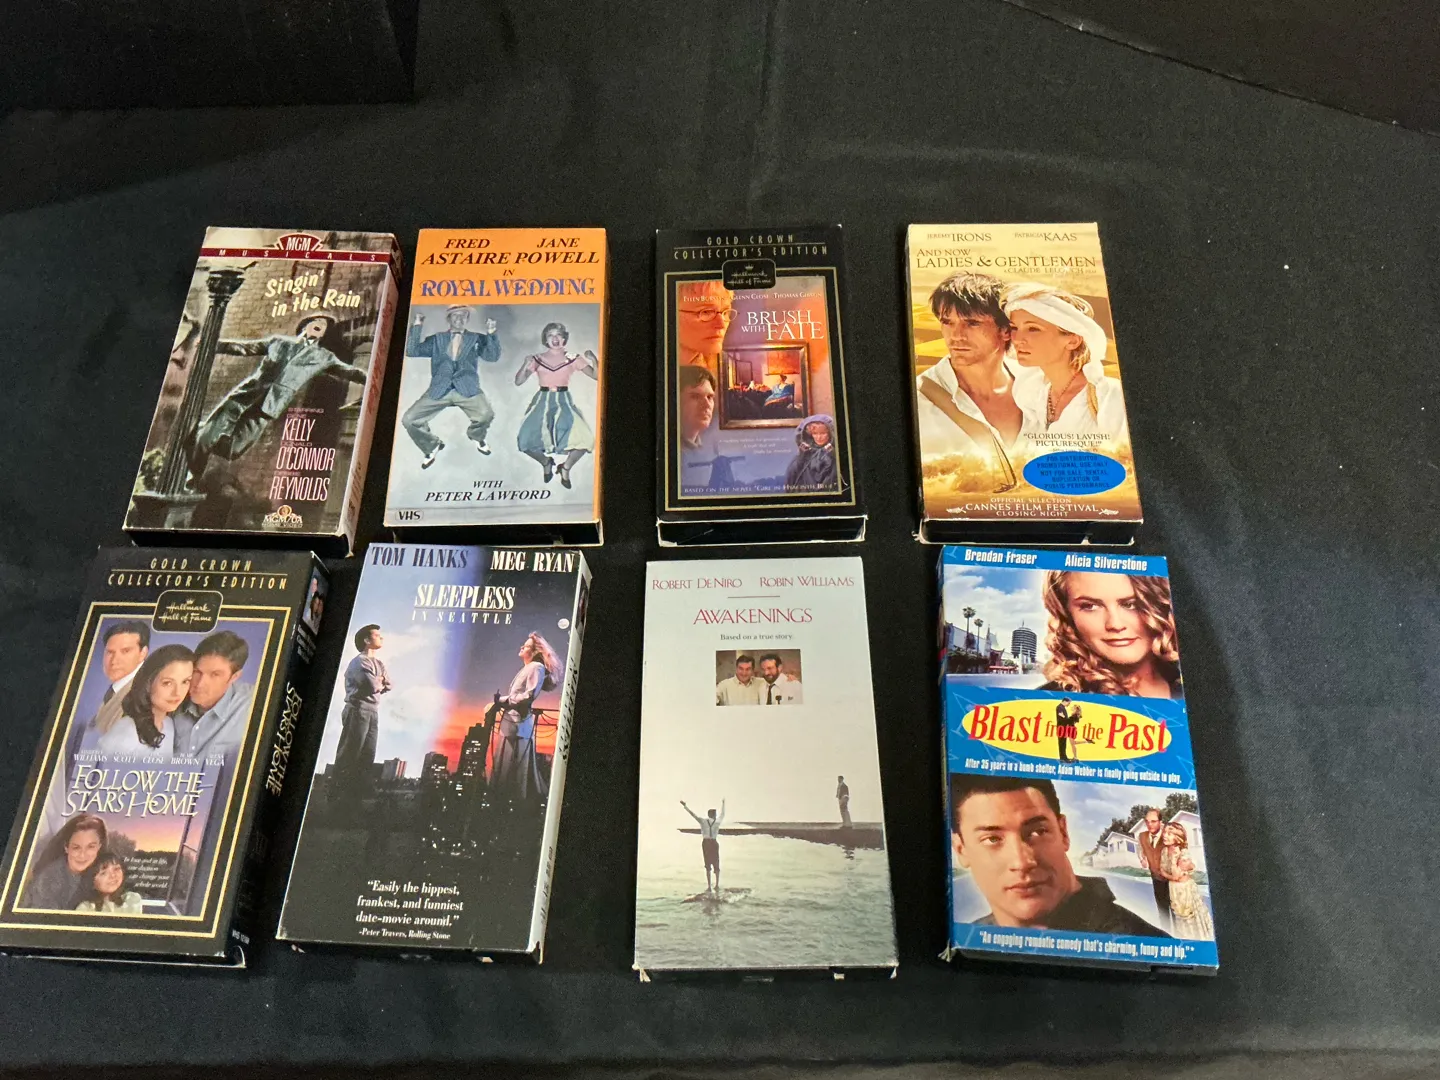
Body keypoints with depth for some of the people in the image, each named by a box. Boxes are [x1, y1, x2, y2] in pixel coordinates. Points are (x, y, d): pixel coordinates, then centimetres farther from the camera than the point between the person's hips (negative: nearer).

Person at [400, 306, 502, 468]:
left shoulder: (476, 338, 14)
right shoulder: (436, 339, 16)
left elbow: (492, 356, 0)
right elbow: (412, 351, 5)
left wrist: (491, 333, -11)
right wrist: (417, 326, 1)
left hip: (467, 388, -1)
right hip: (439, 390, 2)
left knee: (486, 414, -30)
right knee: (409, 420, -13)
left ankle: (476, 436, 10)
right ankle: (433, 445, 19)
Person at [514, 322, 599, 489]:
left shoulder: (573, 359, 4)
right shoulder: (538, 359, 5)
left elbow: (597, 376, 2)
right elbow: (518, 381, 3)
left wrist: (594, 360, -15)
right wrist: (526, 365, -14)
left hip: (564, 402, 0)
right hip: (542, 402, 0)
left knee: (584, 439, -23)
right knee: (526, 441, -19)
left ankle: (566, 467, 7)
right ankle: (546, 462, 16)